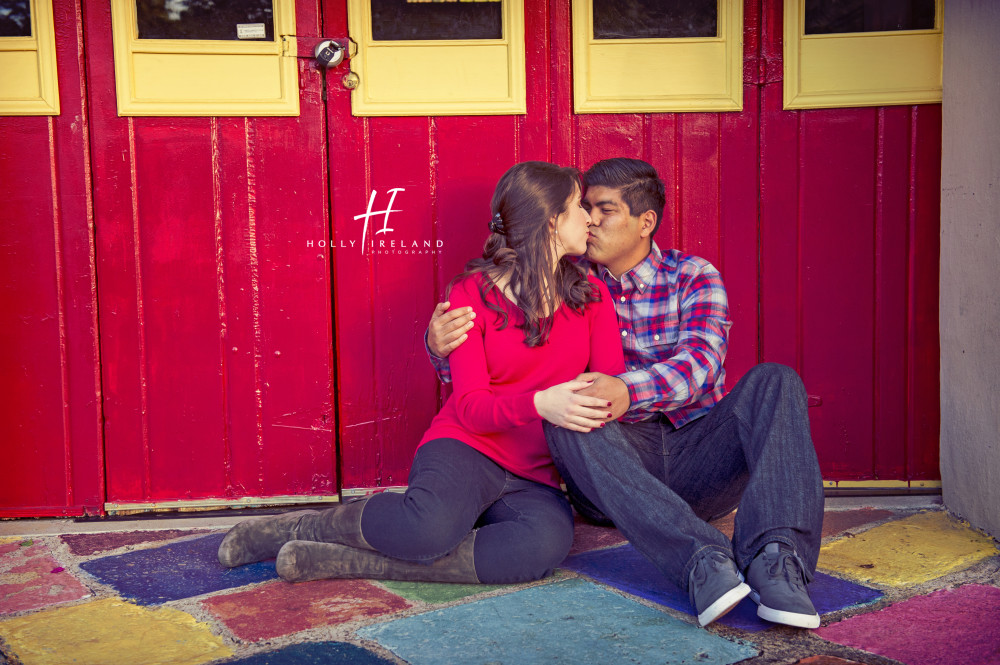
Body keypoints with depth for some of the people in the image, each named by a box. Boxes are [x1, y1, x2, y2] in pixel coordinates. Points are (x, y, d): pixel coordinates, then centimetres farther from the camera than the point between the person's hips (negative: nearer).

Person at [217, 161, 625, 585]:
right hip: (466, 447, -3)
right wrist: (539, 404, -30)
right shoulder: (473, 293, -1)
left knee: (548, 541, -35)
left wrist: (606, 398, -23)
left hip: (534, 481, 3)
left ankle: (348, 562, -26)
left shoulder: (592, 296, 11)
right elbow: (471, 407, -11)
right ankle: (304, 528, -9)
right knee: (433, 525, -40)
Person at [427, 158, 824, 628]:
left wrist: (629, 390, -35)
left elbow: (701, 361, -13)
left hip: (697, 457, 0)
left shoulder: (693, 277, 7)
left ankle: (775, 559, -41)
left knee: (774, 381, -23)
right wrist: (441, 345, -18)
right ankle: (702, 562, -45)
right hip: (612, 472, 0)